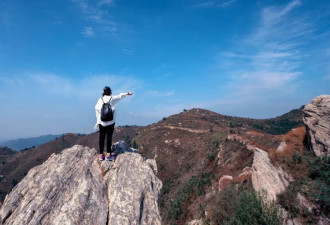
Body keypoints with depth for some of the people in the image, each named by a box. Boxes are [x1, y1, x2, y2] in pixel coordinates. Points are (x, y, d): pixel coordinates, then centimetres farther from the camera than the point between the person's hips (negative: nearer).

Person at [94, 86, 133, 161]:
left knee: (101, 137, 6)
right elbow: (120, 96, 11)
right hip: (110, 122, -2)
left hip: (101, 122, 2)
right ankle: (108, 155, 2)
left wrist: (98, 120, 5)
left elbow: (97, 109, -2)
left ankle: (101, 155, 13)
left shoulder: (100, 100, 2)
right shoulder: (112, 98, -2)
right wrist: (127, 93, 26)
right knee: (109, 137, 0)